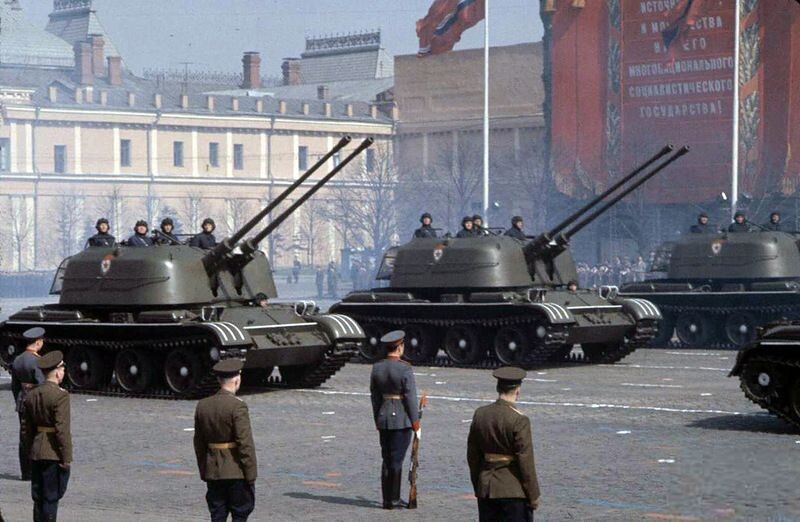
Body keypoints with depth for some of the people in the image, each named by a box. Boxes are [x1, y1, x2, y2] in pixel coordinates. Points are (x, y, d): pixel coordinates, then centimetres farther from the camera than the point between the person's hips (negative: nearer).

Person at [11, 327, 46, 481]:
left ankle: (26, 472, 15)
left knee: (24, 438, 11)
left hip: (22, 402, 7)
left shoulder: (17, 360, 6)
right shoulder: (37, 361, -18)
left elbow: (14, 386, 13)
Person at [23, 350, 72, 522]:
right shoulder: (60, 395, -15)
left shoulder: (31, 395, 8)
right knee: (52, 496, -2)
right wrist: (66, 458, -15)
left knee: (39, 497, 13)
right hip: (55, 454, -7)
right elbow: (62, 429, -19)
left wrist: (32, 450, 19)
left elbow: (29, 429, 12)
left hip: (37, 452, 7)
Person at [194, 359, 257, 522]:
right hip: (237, 473, -6)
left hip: (213, 472, 6)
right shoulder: (237, 406, -16)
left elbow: (199, 443, 10)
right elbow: (245, 444, -17)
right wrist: (251, 475, -11)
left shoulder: (202, 405, 4)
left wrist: (204, 472, 18)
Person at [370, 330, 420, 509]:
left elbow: (374, 396, 9)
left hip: (384, 418, 5)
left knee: (387, 459, 12)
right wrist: (416, 422, -6)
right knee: (397, 459, 0)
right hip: (402, 419, -5)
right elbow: (410, 397, -14)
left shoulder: (376, 367, 3)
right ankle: (394, 500, 3)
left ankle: (387, 499, 15)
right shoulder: (405, 369, -15)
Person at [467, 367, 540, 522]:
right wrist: (533, 495, -6)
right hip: (514, 490, -6)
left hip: (486, 487, 6)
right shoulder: (519, 420, -16)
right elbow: (526, 461, -14)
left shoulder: (480, 414, 2)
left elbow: (472, 455, 9)